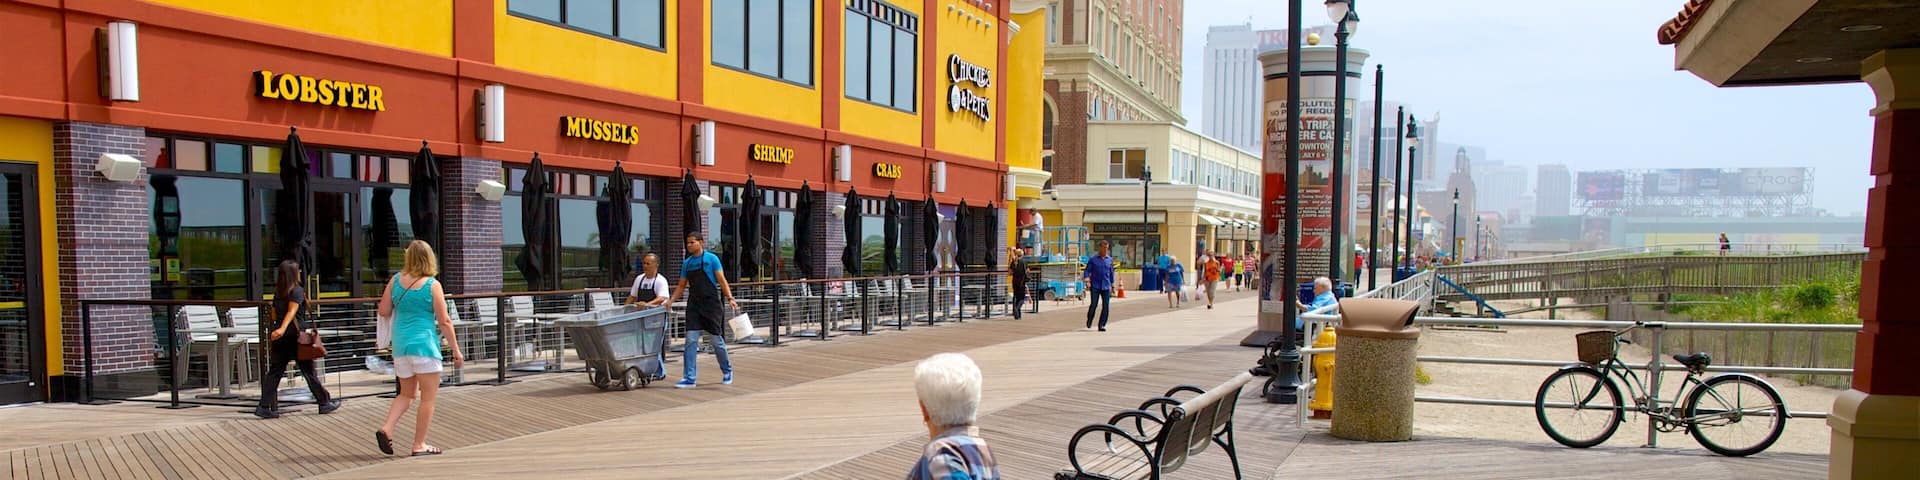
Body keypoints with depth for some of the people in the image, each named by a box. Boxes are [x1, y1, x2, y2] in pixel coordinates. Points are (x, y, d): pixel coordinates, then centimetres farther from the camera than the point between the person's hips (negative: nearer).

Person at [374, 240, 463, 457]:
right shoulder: (432, 285, -10)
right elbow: (444, 321, -9)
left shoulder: (396, 280, 2)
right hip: (424, 344, -5)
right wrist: (456, 350, -3)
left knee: (407, 394, 21)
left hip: (400, 344, 5)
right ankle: (419, 445, 8)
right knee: (428, 397, 6)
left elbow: (383, 312, 7)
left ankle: (386, 429, 2)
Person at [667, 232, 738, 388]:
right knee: (691, 340, -4)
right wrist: (670, 301, 3)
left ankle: (727, 371, 25)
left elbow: (721, 280, -5)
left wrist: (730, 298, -16)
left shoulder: (711, 258, -3)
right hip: (694, 305, 4)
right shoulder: (687, 263, 11)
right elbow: (681, 286, 16)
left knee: (717, 339, 4)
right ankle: (689, 378, -4)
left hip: (711, 305, -4)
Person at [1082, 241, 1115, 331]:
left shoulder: (1110, 259, 10)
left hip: (1106, 287, 3)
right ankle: (1089, 321, 18)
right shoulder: (1093, 259, 0)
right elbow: (1087, 271, -1)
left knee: (1106, 306, -5)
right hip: (1095, 286, -3)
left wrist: (1112, 285, 20)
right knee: (1094, 305, -9)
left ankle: (1102, 325, 3)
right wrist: (1087, 281, -17)